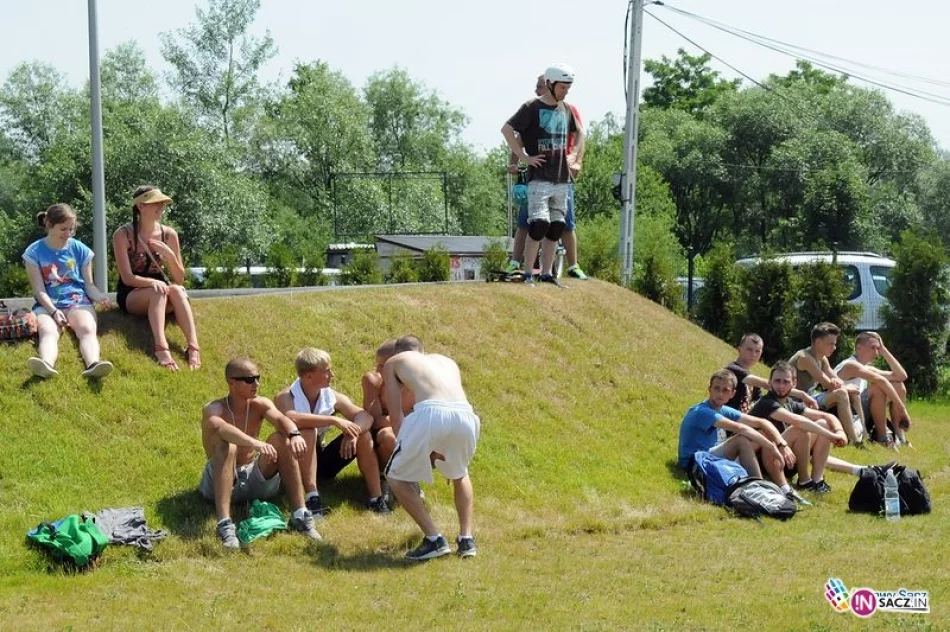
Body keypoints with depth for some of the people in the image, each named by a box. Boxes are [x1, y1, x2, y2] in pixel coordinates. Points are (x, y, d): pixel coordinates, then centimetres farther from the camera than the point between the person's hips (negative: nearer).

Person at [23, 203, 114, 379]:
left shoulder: (80, 249, 9)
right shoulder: (34, 252, 3)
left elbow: (89, 284, 10)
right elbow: (39, 290, -3)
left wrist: (99, 297, -13)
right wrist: (53, 311, -20)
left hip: (78, 300, 1)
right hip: (48, 304, -1)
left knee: (87, 329, -33)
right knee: (47, 332, -36)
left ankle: (93, 364, -64)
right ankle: (47, 365, -68)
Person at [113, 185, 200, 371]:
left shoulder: (169, 234, 1)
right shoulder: (123, 235, -9)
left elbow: (180, 280, 3)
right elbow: (127, 278, -15)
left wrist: (170, 255, -15)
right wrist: (153, 282, -33)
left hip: (161, 296, 3)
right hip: (131, 296, -3)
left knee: (177, 290, -32)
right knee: (158, 291, -36)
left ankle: (193, 347, -47)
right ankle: (161, 348, -55)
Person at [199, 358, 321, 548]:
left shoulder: (260, 405, -1)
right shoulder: (214, 409, -15)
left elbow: (281, 419, -23)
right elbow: (220, 428, -39)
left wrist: (295, 434, -47)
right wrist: (256, 444, -56)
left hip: (255, 479, 4)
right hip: (221, 482, -4)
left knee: (281, 439, -19)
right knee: (226, 445, -33)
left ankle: (300, 516, -21)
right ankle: (224, 525, -45)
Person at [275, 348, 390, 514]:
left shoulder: (332, 397, -4)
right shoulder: (286, 398, -19)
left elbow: (365, 416, -13)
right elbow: (291, 418, -42)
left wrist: (353, 433, -36)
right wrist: (334, 421, -41)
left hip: (321, 462, 5)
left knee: (363, 435, -12)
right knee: (307, 433, -34)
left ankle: (376, 498, -14)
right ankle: (312, 498, -40)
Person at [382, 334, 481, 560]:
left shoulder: (393, 363, 26)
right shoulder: (447, 361, 38)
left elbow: (396, 416, 17)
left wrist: (408, 451, 25)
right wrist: (436, 450, 51)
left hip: (430, 414, -4)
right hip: (465, 415, 5)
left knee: (396, 477, 18)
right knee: (459, 474, 35)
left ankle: (434, 539, 8)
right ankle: (466, 539, 24)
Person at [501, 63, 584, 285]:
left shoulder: (566, 109, 13)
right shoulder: (532, 107, -7)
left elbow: (579, 133, 30)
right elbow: (507, 129, -12)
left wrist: (574, 155, 15)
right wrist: (524, 157, -14)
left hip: (562, 179, 7)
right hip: (539, 177, -7)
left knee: (557, 226, 7)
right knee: (539, 223, -15)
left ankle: (547, 273, 14)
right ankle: (527, 273, -7)